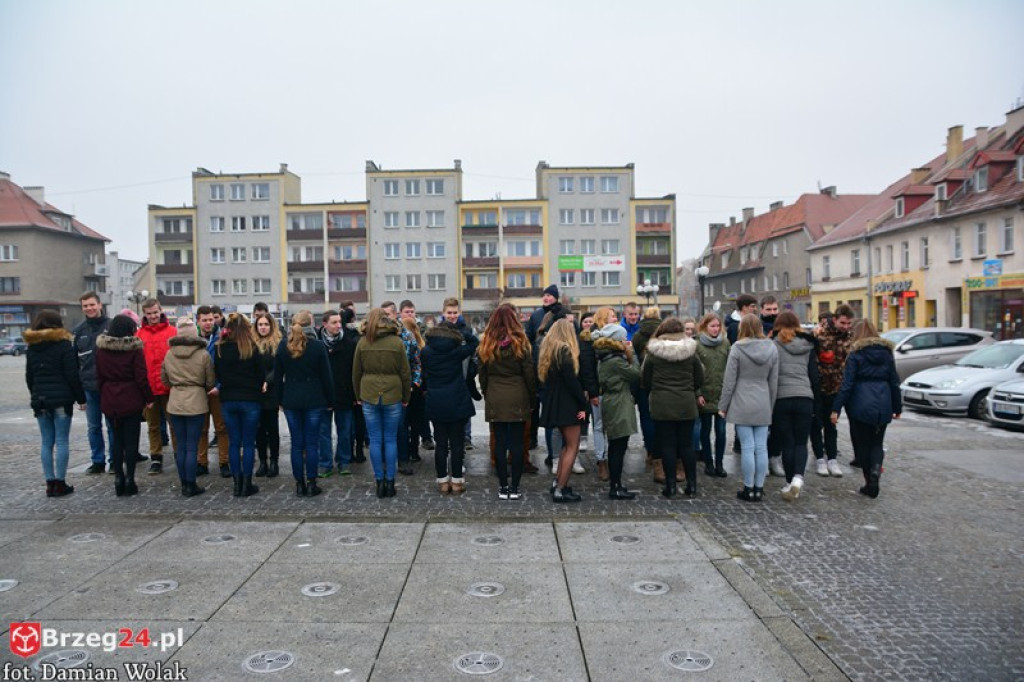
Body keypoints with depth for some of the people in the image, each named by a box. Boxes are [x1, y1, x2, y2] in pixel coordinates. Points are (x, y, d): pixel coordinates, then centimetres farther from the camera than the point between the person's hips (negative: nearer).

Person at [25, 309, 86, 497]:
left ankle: (50, 483, 9)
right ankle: (60, 483, -1)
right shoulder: (63, 345, -8)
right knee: (61, 441, -1)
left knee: (46, 442, 8)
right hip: (62, 399, -5)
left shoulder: (31, 347, 10)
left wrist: (36, 396, 21)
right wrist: (81, 398, -3)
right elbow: (72, 375, -9)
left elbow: (29, 377, 13)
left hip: (40, 399, 5)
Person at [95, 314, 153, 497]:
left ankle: (118, 478, 13)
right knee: (131, 440, 2)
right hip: (131, 400, -4)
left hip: (109, 401, 4)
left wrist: (104, 396, 15)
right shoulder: (134, 349, -10)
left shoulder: (101, 349, 3)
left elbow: (99, 377, 7)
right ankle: (129, 480, 2)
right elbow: (141, 378, -11)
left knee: (116, 439, 14)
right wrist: (149, 398, -1)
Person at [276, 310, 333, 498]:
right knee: (312, 443, 3)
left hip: (291, 400, 2)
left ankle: (299, 484, 11)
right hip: (314, 400, -2)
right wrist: (330, 400, 4)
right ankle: (311, 484, 6)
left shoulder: (283, 347, 1)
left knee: (297, 443, 7)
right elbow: (326, 376, -4)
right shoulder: (317, 346, -8)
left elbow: (277, 376, 6)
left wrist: (280, 399, 14)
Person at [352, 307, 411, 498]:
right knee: (391, 440, 7)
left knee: (375, 440, 6)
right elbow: (405, 373, -1)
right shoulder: (397, 342, -3)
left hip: (369, 396, 1)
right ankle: (390, 482, 10)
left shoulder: (363, 343, -1)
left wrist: (358, 396, 16)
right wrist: (406, 397, 10)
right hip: (392, 396, 0)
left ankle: (380, 482, 10)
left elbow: (356, 372, 5)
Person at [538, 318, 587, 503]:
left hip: (552, 403, 9)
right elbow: (572, 381, -18)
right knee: (572, 446, -3)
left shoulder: (547, 350, 11)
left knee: (566, 443, 19)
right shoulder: (565, 351, -13)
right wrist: (583, 404, -11)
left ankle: (558, 482, 19)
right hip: (567, 404, -8)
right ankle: (560, 490, -5)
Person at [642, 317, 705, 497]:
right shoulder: (690, 352, 0)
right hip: (686, 404, 2)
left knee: (667, 445, 4)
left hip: (661, 404, -2)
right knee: (687, 444, 10)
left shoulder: (653, 353, -5)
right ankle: (691, 485, 14)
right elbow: (700, 379, 6)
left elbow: (645, 380, 0)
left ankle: (670, 486, 6)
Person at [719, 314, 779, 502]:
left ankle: (749, 489, 6)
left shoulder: (737, 349, -8)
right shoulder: (771, 349, 4)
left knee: (748, 447, 0)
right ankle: (759, 488, 13)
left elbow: (729, 381, -6)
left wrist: (723, 406, 2)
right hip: (763, 405, 4)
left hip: (742, 404, -4)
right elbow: (774, 382, 9)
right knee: (761, 447, 7)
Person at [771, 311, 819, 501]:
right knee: (801, 442, 9)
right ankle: (798, 476, -13)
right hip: (804, 398, 2)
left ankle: (790, 483, 9)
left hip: (781, 398, -2)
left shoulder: (773, 346, -1)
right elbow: (814, 376, 14)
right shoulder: (808, 346, 10)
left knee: (786, 443, 6)